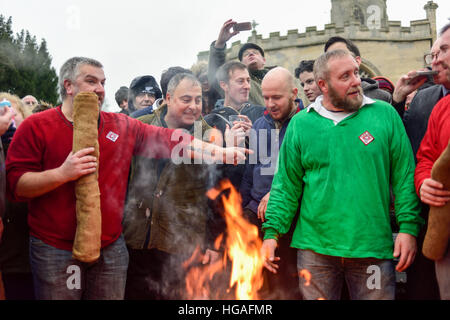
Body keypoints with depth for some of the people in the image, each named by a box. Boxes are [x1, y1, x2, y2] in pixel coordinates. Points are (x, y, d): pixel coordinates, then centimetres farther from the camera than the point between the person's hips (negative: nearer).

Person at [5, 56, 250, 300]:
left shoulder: (122, 126, 8)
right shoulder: (35, 127, -2)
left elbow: (169, 140, 3)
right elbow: (15, 184, -8)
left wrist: (219, 153, -6)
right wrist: (62, 173, -22)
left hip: (111, 249, 4)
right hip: (55, 250, -3)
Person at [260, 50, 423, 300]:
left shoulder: (385, 114, 2)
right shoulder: (300, 124, 3)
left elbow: (405, 176, 1)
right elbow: (287, 185, 4)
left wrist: (409, 227, -7)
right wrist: (272, 232, -3)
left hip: (374, 248, 0)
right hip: (315, 248, 1)